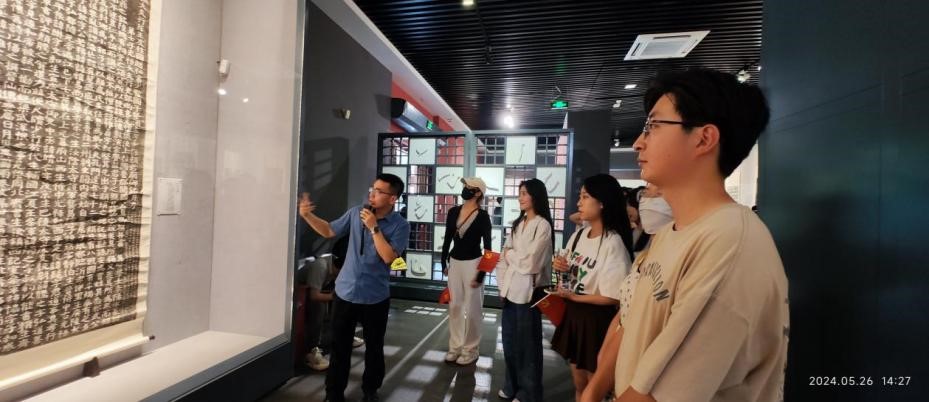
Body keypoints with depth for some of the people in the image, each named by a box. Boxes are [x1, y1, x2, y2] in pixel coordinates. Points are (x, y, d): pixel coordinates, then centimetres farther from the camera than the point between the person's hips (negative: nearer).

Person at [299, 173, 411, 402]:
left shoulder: (400, 226, -13)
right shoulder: (355, 213, -1)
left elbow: (389, 257, -23)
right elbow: (329, 231, 9)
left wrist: (373, 228, -23)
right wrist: (307, 215, -4)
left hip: (375, 297, -2)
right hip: (345, 292, 3)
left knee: (374, 347, 16)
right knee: (340, 346, 14)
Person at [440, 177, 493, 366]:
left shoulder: (483, 216, -11)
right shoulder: (453, 212, 3)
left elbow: (487, 246, -10)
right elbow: (447, 239, 11)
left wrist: (481, 273, -13)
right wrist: (444, 263, 9)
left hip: (472, 263, -5)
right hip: (454, 262, 5)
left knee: (472, 309, 5)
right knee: (454, 306, 12)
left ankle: (470, 350, 20)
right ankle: (455, 346, 26)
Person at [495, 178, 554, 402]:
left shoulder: (543, 225, -11)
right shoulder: (517, 224, 11)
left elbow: (529, 262, -17)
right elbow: (504, 257, 10)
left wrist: (510, 253, -1)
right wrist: (502, 284, 1)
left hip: (528, 292, -6)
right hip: (510, 290, 6)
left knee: (526, 343, 9)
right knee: (509, 341, 15)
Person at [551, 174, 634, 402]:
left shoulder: (613, 243, -20)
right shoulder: (578, 235, 2)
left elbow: (612, 297, -20)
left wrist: (574, 297, -13)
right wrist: (562, 267, -5)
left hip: (595, 319, -7)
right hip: (573, 314, 7)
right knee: (578, 383, 21)